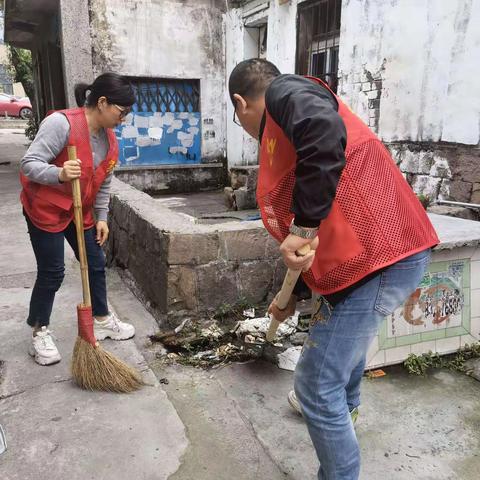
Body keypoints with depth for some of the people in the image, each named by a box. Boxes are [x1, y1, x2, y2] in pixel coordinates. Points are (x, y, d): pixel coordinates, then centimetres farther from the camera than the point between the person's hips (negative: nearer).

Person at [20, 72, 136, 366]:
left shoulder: (110, 138, -1)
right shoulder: (61, 123, -24)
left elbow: (103, 184, 8)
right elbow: (29, 164, -27)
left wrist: (101, 218, 5)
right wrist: (59, 174, -45)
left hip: (80, 212, 7)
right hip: (45, 209, -7)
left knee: (96, 265, 10)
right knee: (52, 273, -2)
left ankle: (102, 320, 28)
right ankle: (40, 333, 17)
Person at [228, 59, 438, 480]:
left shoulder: (285, 93, -3)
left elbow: (327, 131, -30)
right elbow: (320, 235, 29)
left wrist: (302, 226, -25)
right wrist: (291, 296, 37)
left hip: (377, 259, -11)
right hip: (379, 253, 11)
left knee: (317, 387, -1)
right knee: (344, 336, 36)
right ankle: (344, 407, 63)